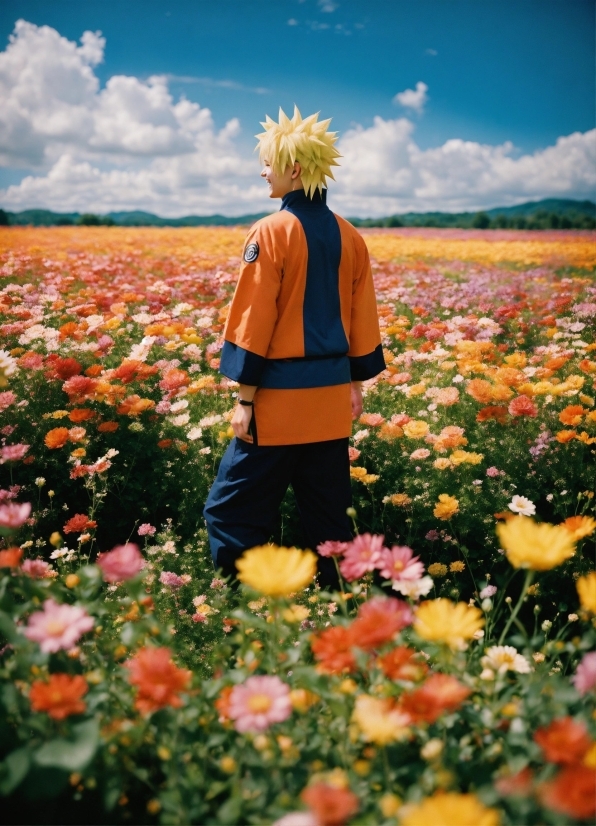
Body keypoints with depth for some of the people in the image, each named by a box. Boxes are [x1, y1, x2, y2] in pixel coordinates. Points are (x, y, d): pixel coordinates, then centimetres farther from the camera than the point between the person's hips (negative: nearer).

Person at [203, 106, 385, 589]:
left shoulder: (272, 232, -12)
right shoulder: (349, 237, 7)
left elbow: (255, 323, -12)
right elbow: (363, 321, 12)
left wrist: (245, 399, -7)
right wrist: (356, 385, 21)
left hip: (281, 399, -7)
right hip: (333, 399, 7)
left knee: (232, 512, 4)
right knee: (328, 513, 17)